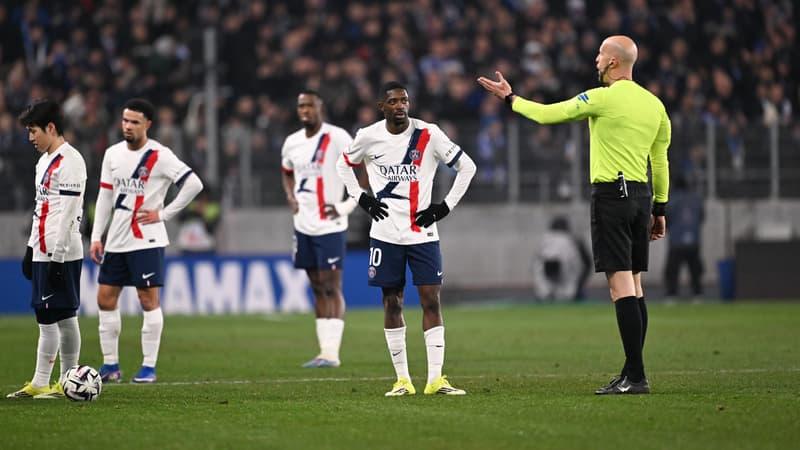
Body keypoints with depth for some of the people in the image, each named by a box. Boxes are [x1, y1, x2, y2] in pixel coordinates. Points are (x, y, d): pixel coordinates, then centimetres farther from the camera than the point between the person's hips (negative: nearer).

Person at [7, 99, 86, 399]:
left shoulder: (70, 162, -13)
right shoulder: (45, 161, 17)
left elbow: (67, 213, -18)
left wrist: (56, 256, -20)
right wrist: (32, 248, 22)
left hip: (62, 255, -9)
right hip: (43, 252, 9)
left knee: (63, 317, -6)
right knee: (45, 317, 8)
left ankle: (67, 382, -3)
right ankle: (39, 384, 9)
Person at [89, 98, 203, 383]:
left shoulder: (159, 156, -9)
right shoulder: (113, 154, 9)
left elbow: (194, 184, -12)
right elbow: (105, 197, 14)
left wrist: (163, 214, -11)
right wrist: (96, 237, 9)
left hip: (146, 240, -6)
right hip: (116, 240, 6)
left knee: (148, 300, -5)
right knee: (105, 298, 5)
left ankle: (149, 367, 0)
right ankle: (110, 365, 12)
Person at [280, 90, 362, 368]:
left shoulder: (336, 138, -10)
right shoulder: (292, 142, 10)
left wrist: (347, 206, -14)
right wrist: (291, 198, 12)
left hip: (329, 226, -7)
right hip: (303, 226, 7)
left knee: (331, 287, -8)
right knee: (317, 288, 9)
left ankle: (331, 353, -9)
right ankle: (325, 351, 12)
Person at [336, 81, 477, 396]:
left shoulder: (428, 135, -6)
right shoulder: (368, 137, -1)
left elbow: (467, 167, 2)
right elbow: (344, 164, 19)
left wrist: (445, 206, -4)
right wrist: (362, 198, 5)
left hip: (422, 233, -1)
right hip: (386, 234, 1)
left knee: (431, 300, -6)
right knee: (392, 302, 3)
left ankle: (435, 378, -7)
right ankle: (402, 379, 9)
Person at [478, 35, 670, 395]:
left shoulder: (603, 98, -10)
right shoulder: (654, 104, 11)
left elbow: (546, 114, -4)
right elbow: (661, 162, 15)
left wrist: (509, 98, 12)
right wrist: (659, 209, 22)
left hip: (611, 193, -7)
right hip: (641, 196, 7)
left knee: (621, 284, -10)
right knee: (634, 287, 10)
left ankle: (635, 375, -15)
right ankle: (633, 375, 10)